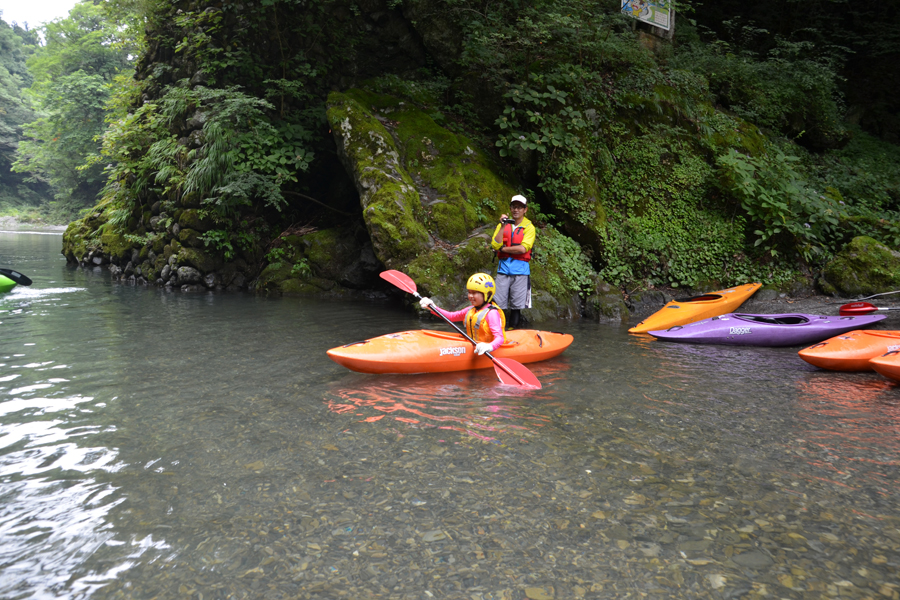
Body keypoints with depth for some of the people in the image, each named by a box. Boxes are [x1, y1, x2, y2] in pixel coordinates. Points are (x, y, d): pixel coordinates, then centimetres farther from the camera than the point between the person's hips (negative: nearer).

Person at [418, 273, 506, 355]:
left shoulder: (492, 313, -13)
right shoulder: (470, 311, 14)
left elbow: (500, 338, -23)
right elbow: (451, 316, 20)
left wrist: (490, 347, -45)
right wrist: (433, 307, 7)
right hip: (472, 349, 8)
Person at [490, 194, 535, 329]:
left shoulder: (529, 227, 2)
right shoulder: (502, 224, 11)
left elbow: (523, 248, -13)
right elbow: (495, 245, -4)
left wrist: (503, 249, -6)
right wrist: (503, 226, -10)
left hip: (520, 270, -2)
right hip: (503, 268, 2)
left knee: (516, 305, 2)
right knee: (499, 303, -1)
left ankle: (512, 329, 11)